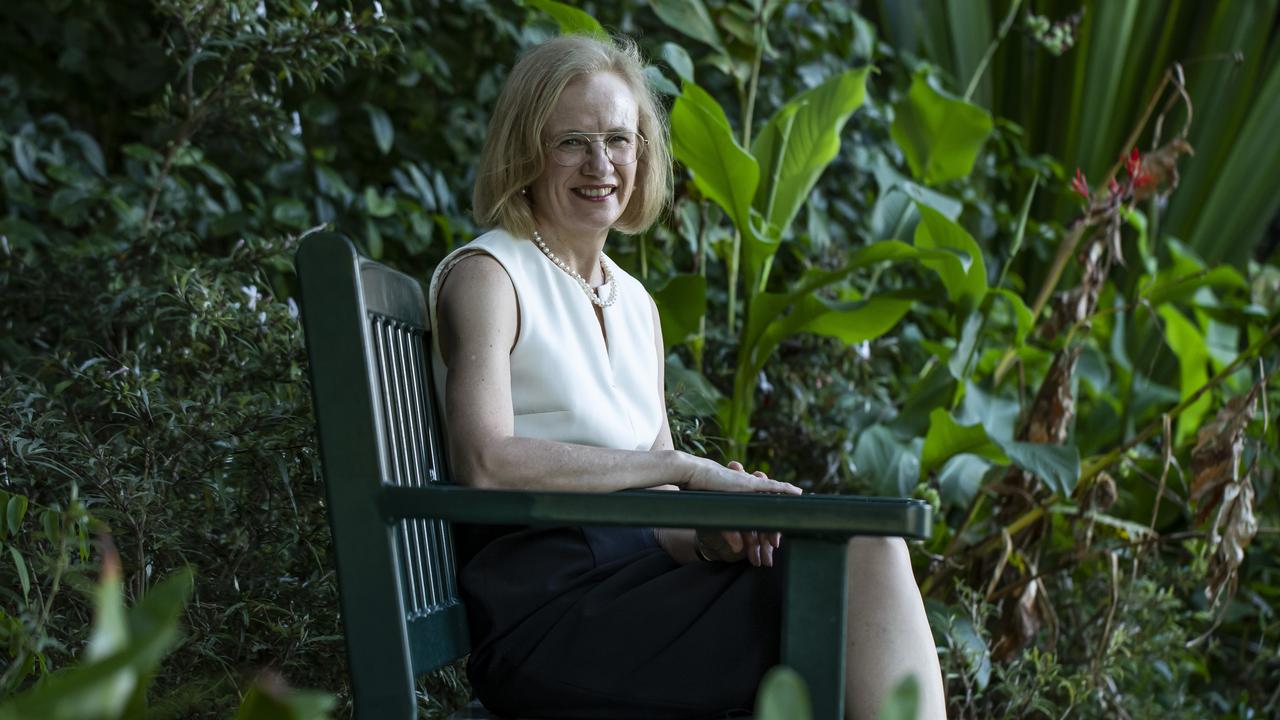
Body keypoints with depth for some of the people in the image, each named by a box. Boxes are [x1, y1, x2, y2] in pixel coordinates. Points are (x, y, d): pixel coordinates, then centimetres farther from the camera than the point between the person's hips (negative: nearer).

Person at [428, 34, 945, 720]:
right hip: (544, 605, -6)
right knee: (864, 558, -21)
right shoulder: (485, 275, -2)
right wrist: (688, 468, -17)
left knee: (870, 549, -20)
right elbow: (486, 463, -19)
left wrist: (709, 536, -7)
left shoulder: (636, 303, 20)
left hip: (629, 584, 7)